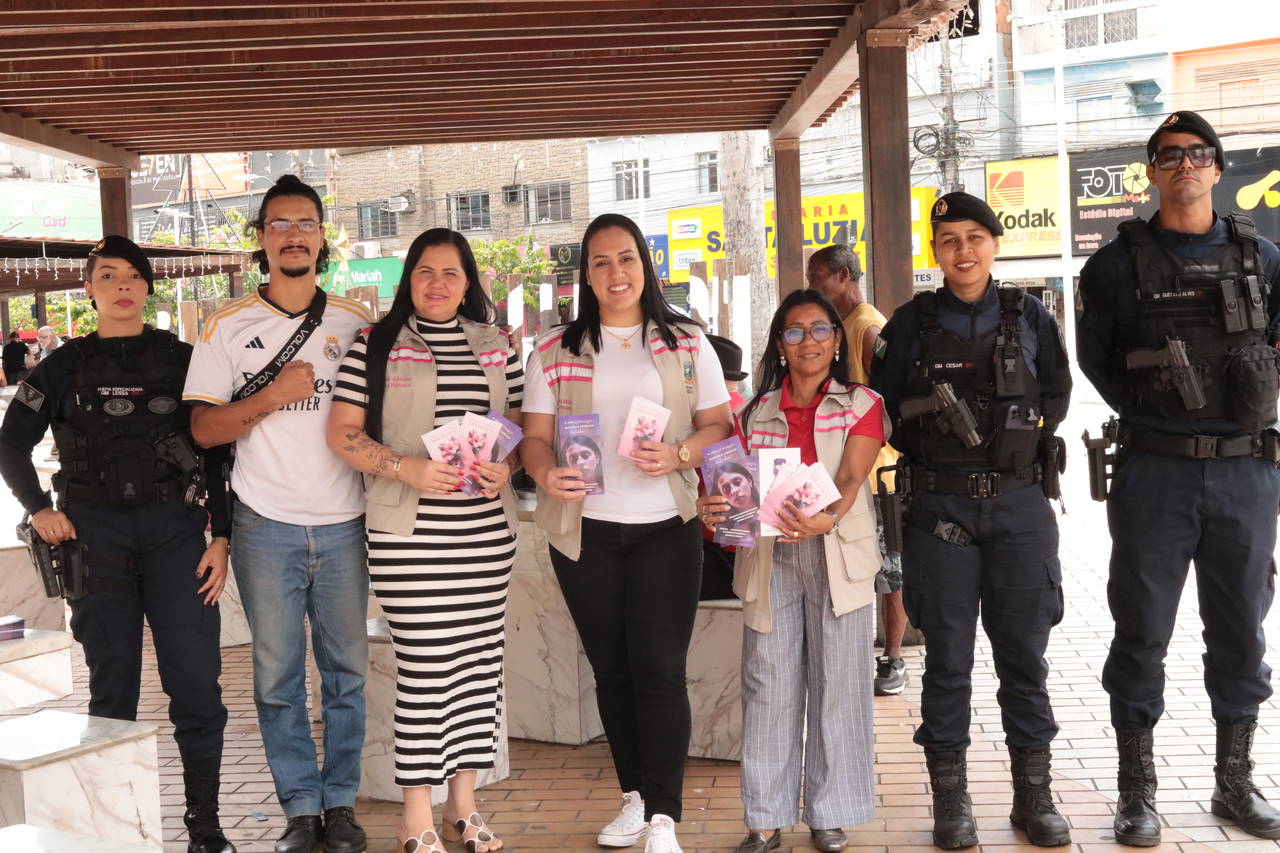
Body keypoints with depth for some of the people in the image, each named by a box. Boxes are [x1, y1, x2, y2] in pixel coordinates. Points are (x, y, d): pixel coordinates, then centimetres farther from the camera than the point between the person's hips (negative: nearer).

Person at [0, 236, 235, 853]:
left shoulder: (181, 359, 8)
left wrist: (221, 537, -2)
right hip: (96, 535, 1)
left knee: (196, 681, -6)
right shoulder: (65, 367, 9)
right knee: (112, 685, 5)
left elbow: (218, 450, 6)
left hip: (174, 529, -1)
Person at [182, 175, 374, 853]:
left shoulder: (358, 322, 7)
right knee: (278, 676, 4)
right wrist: (272, 396, -14)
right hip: (267, 525, -1)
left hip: (344, 523, 1)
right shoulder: (227, 327, 3)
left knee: (346, 670, 6)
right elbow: (203, 428, -1)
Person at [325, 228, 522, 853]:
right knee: (424, 665, -5)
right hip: (408, 532, -4)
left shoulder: (496, 347, 13)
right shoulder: (375, 346, 2)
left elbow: (520, 424, 18)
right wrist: (405, 467, -16)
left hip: (486, 530, 4)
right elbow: (343, 432, -2)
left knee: (480, 660, 8)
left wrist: (508, 467, -4)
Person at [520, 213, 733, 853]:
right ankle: (635, 797, 25)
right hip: (584, 528, 2)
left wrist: (677, 454, -16)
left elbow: (718, 426, 5)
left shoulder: (687, 343, 5)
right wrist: (547, 474, -19)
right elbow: (535, 437, 3)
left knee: (660, 668, -6)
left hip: (666, 525, -1)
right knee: (611, 669, 10)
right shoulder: (555, 350, 6)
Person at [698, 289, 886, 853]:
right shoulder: (755, 412, 11)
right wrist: (712, 507, -18)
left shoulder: (862, 404, 4)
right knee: (769, 685, 2)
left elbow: (850, 478, -10)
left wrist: (827, 517, -30)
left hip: (836, 556, -2)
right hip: (769, 557, 2)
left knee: (836, 682, 2)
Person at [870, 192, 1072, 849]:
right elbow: (884, 403, 6)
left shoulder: (1029, 317, 6)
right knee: (947, 654, 3)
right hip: (939, 507, -1)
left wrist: (1026, 444, 5)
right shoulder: (912, 322, 2)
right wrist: (929, 445, -2)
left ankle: (1033, 795, 19)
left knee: (1024, 649, 6)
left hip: (1020, 503, 1)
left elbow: (1057, 395, 16)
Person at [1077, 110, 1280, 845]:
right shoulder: (1120, 264, 1)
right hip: (1156, 474, -2)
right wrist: (1152, 412, 1)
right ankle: (1138, 793, 15)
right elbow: (1095, 357, 7)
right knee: (1143, 634, 3)